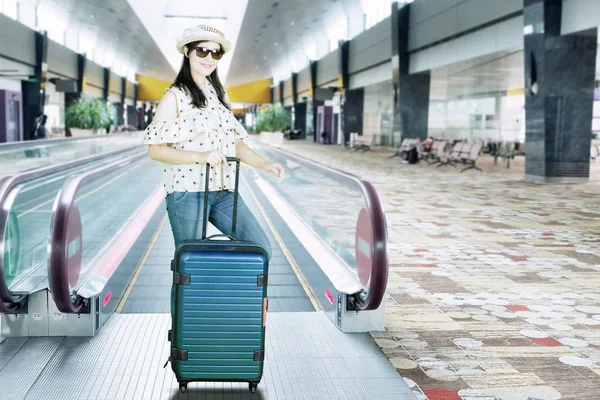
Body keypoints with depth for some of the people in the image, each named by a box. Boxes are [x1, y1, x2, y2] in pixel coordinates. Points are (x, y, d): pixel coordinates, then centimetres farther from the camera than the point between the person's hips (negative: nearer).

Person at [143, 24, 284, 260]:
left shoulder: (219, 94, 17)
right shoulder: (174, 96, -2)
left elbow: (235, 141, 18)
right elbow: (155, 150, -9)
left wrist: (264, 164, 1)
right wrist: (200, 156, -22)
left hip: (223, 191, 6)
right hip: (188, 191, -6)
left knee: (261, 249, -4)